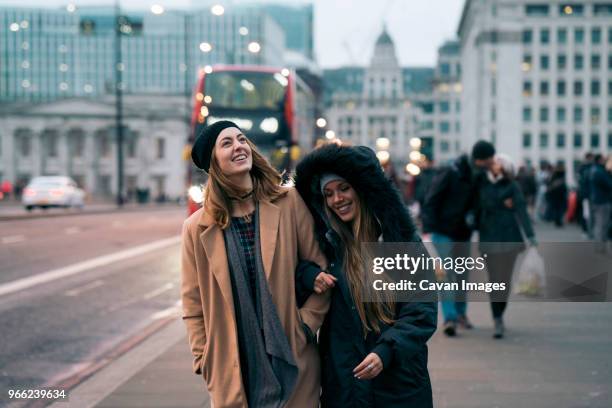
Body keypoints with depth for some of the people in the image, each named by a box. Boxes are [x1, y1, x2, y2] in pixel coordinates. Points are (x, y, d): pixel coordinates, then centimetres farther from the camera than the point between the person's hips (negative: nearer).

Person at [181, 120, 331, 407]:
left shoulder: (289, 203, -2)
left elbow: (321, 269, 0)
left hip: (292, 362, 0)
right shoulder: (198, 228, 0)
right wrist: (204, 361, 1)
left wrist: (304, 326, -6)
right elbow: (193, 304, 4)